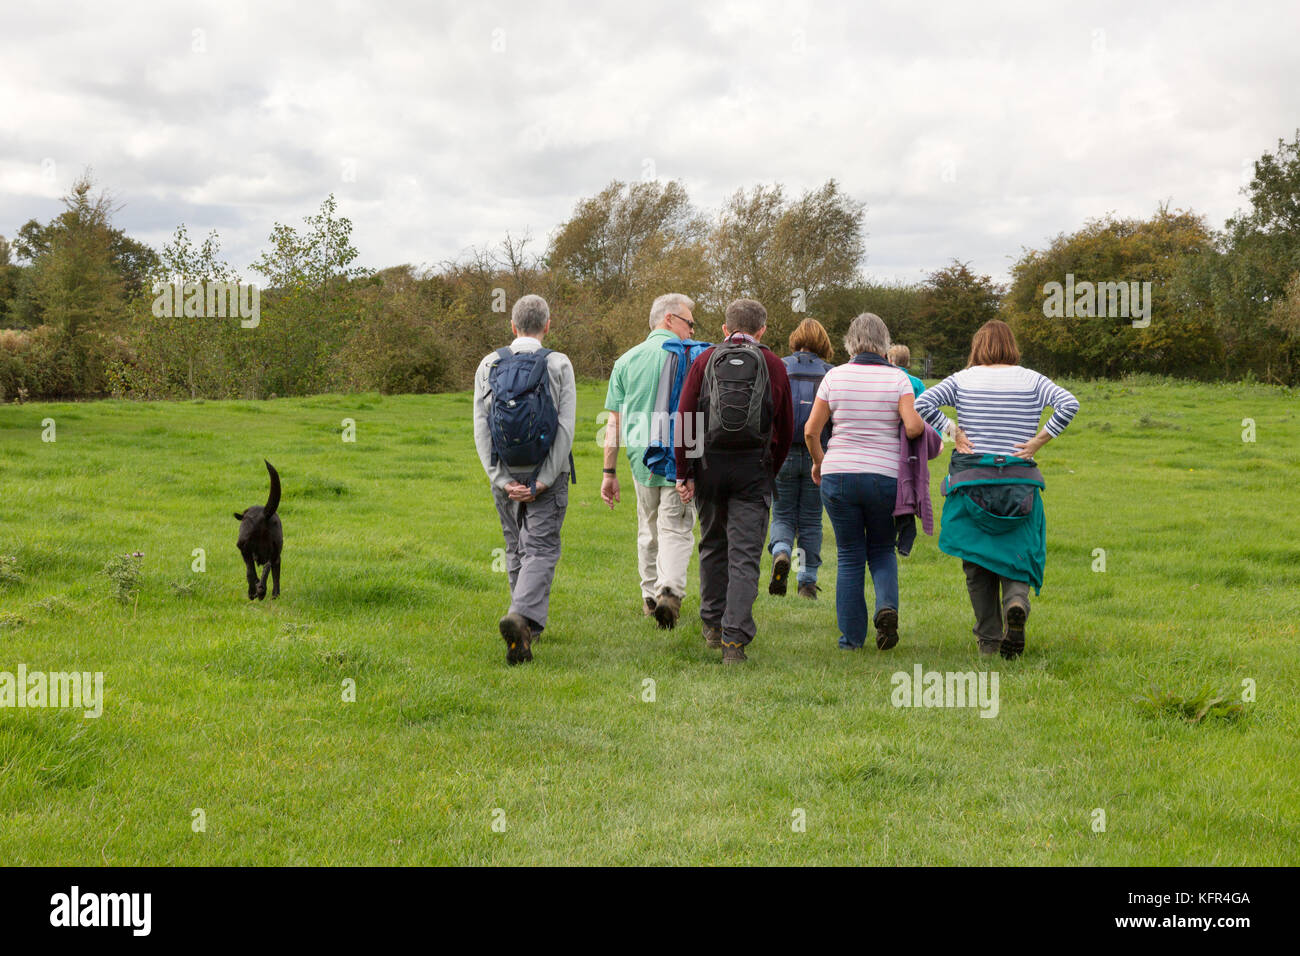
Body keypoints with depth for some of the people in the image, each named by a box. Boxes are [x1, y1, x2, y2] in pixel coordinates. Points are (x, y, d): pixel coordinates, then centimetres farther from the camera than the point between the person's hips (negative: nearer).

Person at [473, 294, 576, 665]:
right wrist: (543, 482, -10)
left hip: (505, 476, 3)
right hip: (545, 473, -3)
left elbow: (480, 429, -4)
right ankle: (522, 617, -25)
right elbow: (565, 428, -12)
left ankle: (527, 625, 25)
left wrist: (503, 480, -5)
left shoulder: (489, 365, 2)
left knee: (517, 549, 18)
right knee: (540, 550, -3)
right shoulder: (559, 365, -5)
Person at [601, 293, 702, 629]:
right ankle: (670, 590, -23)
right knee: (676, 529, -2)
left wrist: (609, 472, 8)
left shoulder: (627, 360, 9)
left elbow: (614, 422, 7)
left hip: (642, 458, 4)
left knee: (649, 528, 18)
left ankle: (650, 595, 25)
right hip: (681, 460, -4)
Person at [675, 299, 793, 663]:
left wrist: (684, 473, 0)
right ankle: (735, 638, -10)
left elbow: (684, 420, -2)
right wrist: (771, 471, 19)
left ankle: (713, 625, 28)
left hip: (709, 465, 2)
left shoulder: (705, 360, 5)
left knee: (713, 546, 18)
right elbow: (785, 428, 6)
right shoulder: (773, 365, 4)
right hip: (753, 468, -2)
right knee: (745, 554, -2)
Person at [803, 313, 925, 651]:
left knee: (849, 556, 10)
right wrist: (923, 424, 8)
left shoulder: (835, 376, 0)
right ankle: (887, 606, -8)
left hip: (838, 475, 0)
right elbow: (913, 427, -15)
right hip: (885, 475, 0)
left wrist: (819, 462, 17)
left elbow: (811, 431, 0)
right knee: (882, 550, 19)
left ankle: (851, 637, 10)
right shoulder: (897, 378, -3)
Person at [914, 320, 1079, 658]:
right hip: (1019, 482, 0)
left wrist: (954, 434, -3)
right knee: (1017, 552, 11)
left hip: (971, 479, 0)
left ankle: (988, 641, 10)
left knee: (977, 560, 9)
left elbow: (923, 404, -9)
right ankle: (1016, 600, -22)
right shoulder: (1031, 380, 4)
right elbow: (1069, 404, -10)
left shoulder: (963, 379, 3)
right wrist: (1037, 442, -5)